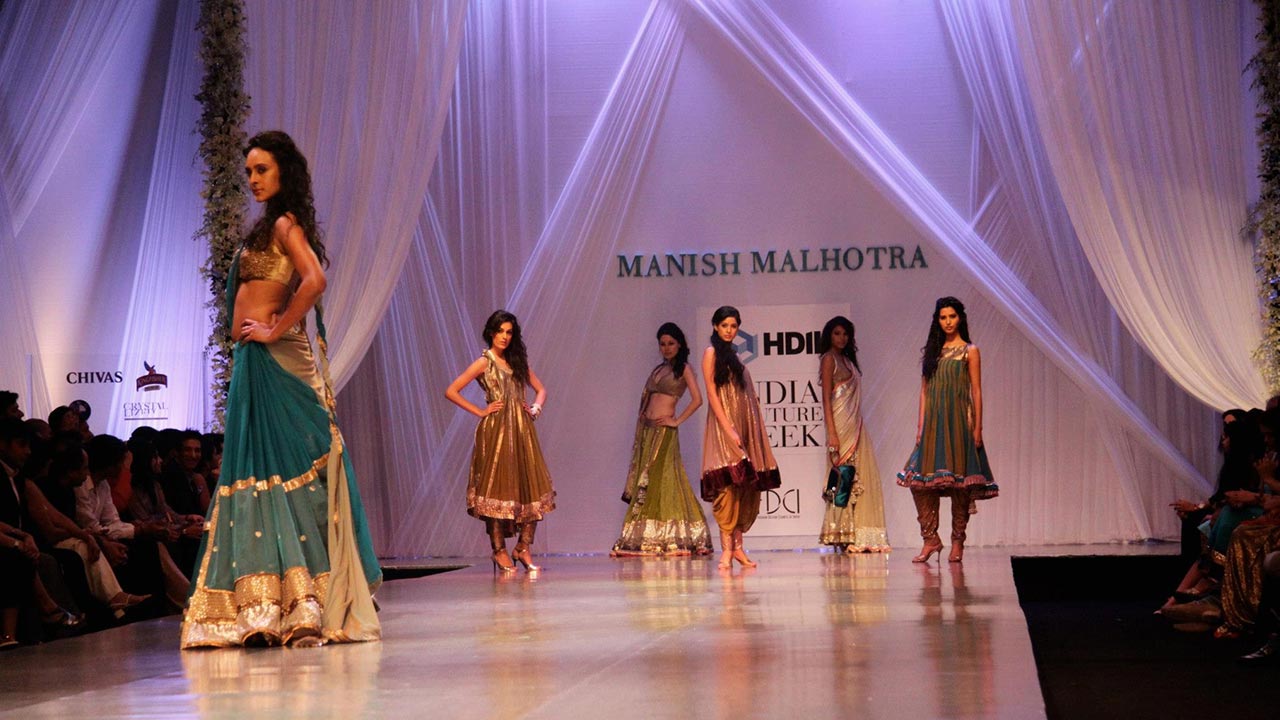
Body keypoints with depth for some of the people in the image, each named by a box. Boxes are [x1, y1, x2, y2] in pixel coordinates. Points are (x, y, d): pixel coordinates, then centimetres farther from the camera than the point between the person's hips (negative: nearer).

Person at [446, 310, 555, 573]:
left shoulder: (518, 361, 15)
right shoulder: (484, 362, 0)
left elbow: (540, 389, 26)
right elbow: (451, 391, -7)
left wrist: (536, 408, 6)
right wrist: (480, 411, -7)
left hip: (522, 430, 5)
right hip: (497, 431, -5)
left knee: (532, 488, -1)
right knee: (498, 487, -4)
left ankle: (524, 548, 6)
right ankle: (499, 550, 2)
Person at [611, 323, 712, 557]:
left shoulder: (683, 368, -1)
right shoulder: (658, 369, 18)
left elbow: (697, 399, -12)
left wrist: (677, 421, -12)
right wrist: (639, 431, 12)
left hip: (664, 430, -7)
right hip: (647, 429, 7)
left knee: (661, 482, -8)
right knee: (644, 484, 4)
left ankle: (669, 539, -5)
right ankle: (643, 538, 5)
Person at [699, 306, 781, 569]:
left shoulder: (734, 355, 20)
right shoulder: (711, 353, -1)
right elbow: (711, 394, -9)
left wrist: (752, 428, 10)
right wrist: (729, 429, -17)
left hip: (743, 423, 7)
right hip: (724, 423, -7)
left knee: (746, 485, 3)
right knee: (729, 484, -14)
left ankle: (737, 546, 6)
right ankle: (727, 548, -15)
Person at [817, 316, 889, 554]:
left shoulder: (847, 359, 20)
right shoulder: (829, 359, -4)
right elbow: (826, 398, -11)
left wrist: (857, 425, 11)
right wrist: (832, 433, -18)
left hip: (855, 424, 8)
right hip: (841, 424, -8)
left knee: (859, 478, 5)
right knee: (844, 477, -10)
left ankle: (855, 538, 7)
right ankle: (841, 536, -8)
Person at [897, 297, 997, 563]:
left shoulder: (969, 351, 3)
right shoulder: (932, 351, 13)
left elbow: (976, 391, 0)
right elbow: (924, 390, 12)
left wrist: (977, 428, -7)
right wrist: (920, 425, 5)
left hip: (958, 420, -4)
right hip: (933, 421, 4)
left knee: (959, 480, -2)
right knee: (921, 480, -6)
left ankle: (958, 542, 5)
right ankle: (930, 539, 2)